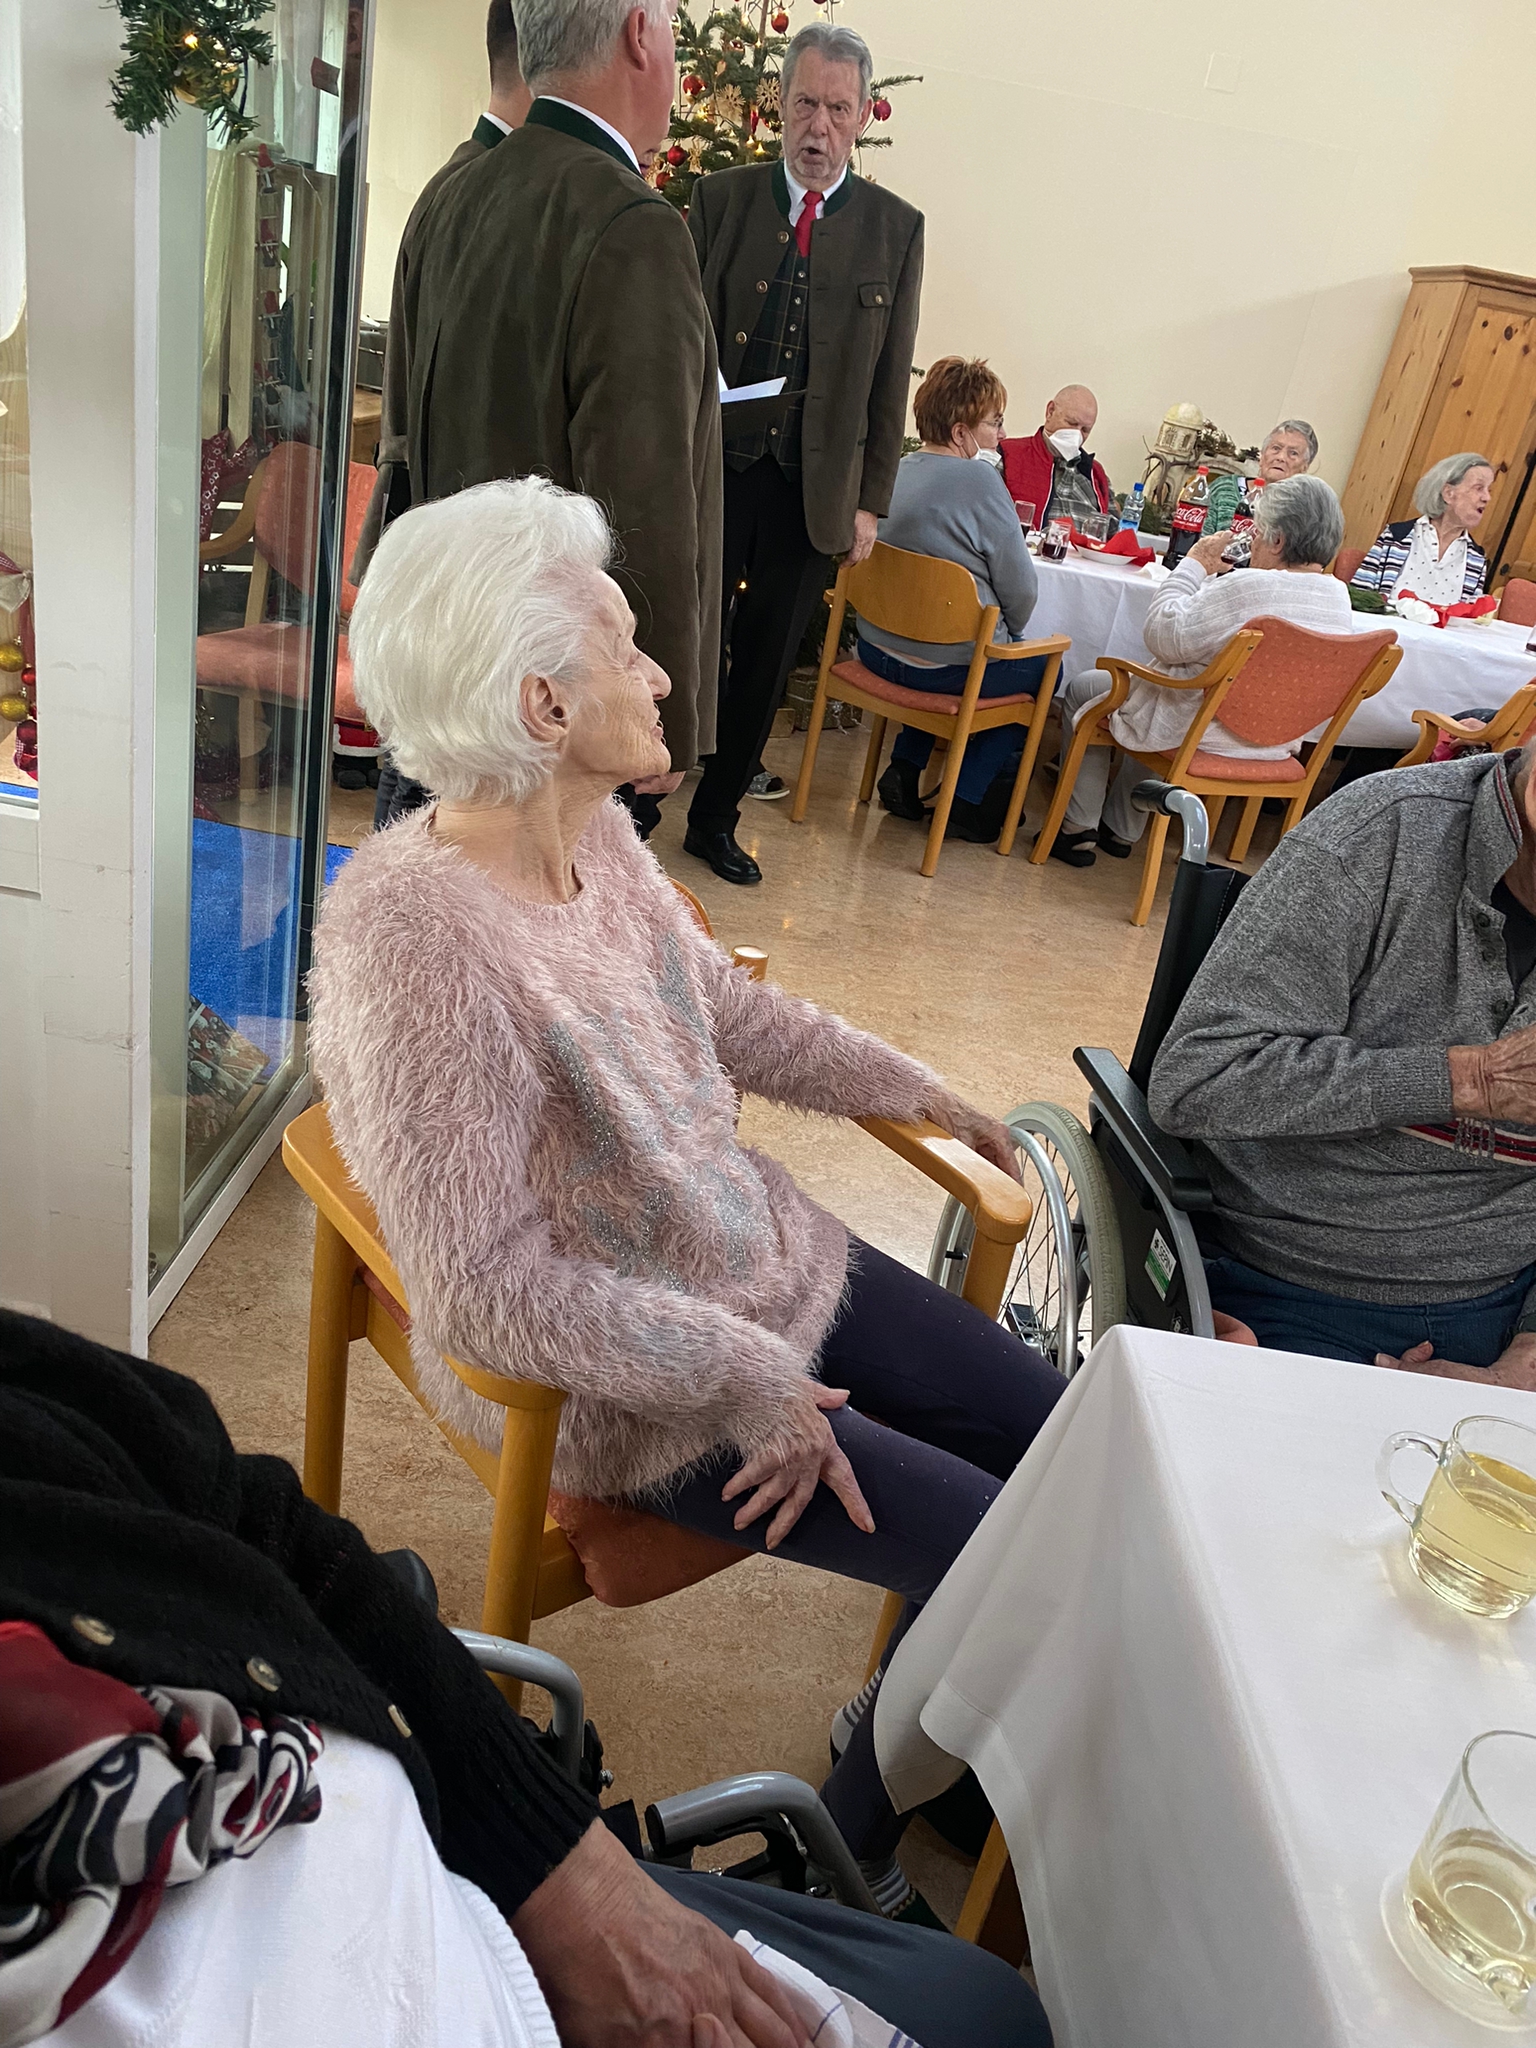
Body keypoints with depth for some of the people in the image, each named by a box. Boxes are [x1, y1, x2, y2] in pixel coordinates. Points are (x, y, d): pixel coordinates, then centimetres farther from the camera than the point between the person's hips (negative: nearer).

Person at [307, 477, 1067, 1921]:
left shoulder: (595, 833, -5)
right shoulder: (414, 935, -30)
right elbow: (486, 1287, -28)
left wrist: (906, 1090, 16)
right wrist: (745, 1380, -24)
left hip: (763, 1260, 8)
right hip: (632, 1394, -8)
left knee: (1063, 1432, 11)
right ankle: (843, 1869, 25)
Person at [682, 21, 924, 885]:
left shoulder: (896, 227, 5)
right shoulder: (721, 198, 4)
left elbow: (891, 379, 5)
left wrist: (871, 500, 1)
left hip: (814, 488, 1)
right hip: (712, 467, -1)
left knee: (766, 661, 8)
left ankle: (717, 817, 23)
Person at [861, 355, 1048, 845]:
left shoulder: (895, 469, 5)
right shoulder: (978, 479, -17)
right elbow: (1020, 588, -13)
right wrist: (1008, 633, 9)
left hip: (878, 651, 7)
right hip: (948, 667, -7)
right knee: (1043, 667, 19)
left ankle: (903, 771, 26)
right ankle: (970, 803, 17)